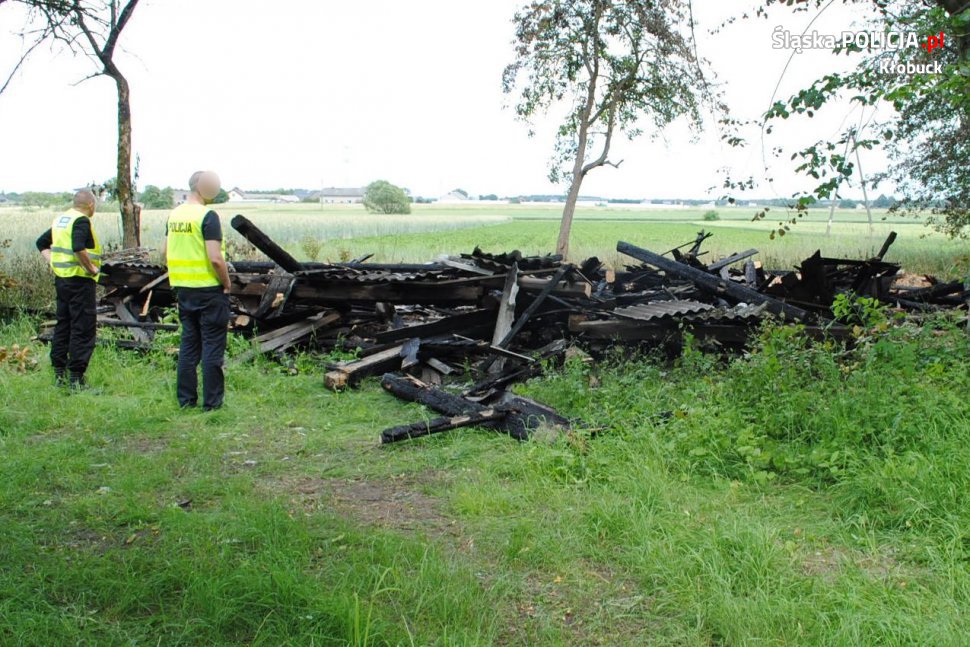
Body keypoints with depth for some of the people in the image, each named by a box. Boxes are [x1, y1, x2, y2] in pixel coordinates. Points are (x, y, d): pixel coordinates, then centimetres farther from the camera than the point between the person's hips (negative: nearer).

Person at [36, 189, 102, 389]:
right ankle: (76, 378, -3)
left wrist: (53, 262, 15)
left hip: (61, 278, 9)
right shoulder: (82, 221, -14)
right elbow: (78, 248, -29)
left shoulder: (60, 220, 15)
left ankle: (59, 373, 21)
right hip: (80, 281, -9)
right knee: (83, 330, -4)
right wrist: (92, 269, -17)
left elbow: (42, 242, 23)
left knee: (62, 326, 15)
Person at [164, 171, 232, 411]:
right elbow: (215, 259, -22)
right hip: (209, 289, -7)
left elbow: (166, 252, 14)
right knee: (213, 345, 1)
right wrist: (227, 283, -8)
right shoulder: (208, 216, -16)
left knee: (188, 344, 14)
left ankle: (186, 398, 18)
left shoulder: (174, 214, 8)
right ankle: (212, 401, 5)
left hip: (183, 289, 7)